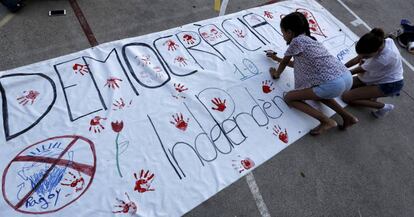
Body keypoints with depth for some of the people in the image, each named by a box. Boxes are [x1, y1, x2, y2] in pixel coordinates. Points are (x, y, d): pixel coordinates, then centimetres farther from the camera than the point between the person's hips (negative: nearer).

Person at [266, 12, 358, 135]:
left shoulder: (297, 41, -2)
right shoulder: (309, 39, 24)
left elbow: (284, 62, 12)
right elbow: (298, 64, 37)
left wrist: (276, 74, 31)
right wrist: (277, 58, 45)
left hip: (332, 84, -9)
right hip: (347, 77, 9)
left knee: (289, 98, 3)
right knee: (316, 92, 36)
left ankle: (327, 122, 0)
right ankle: (347, 117, 24)